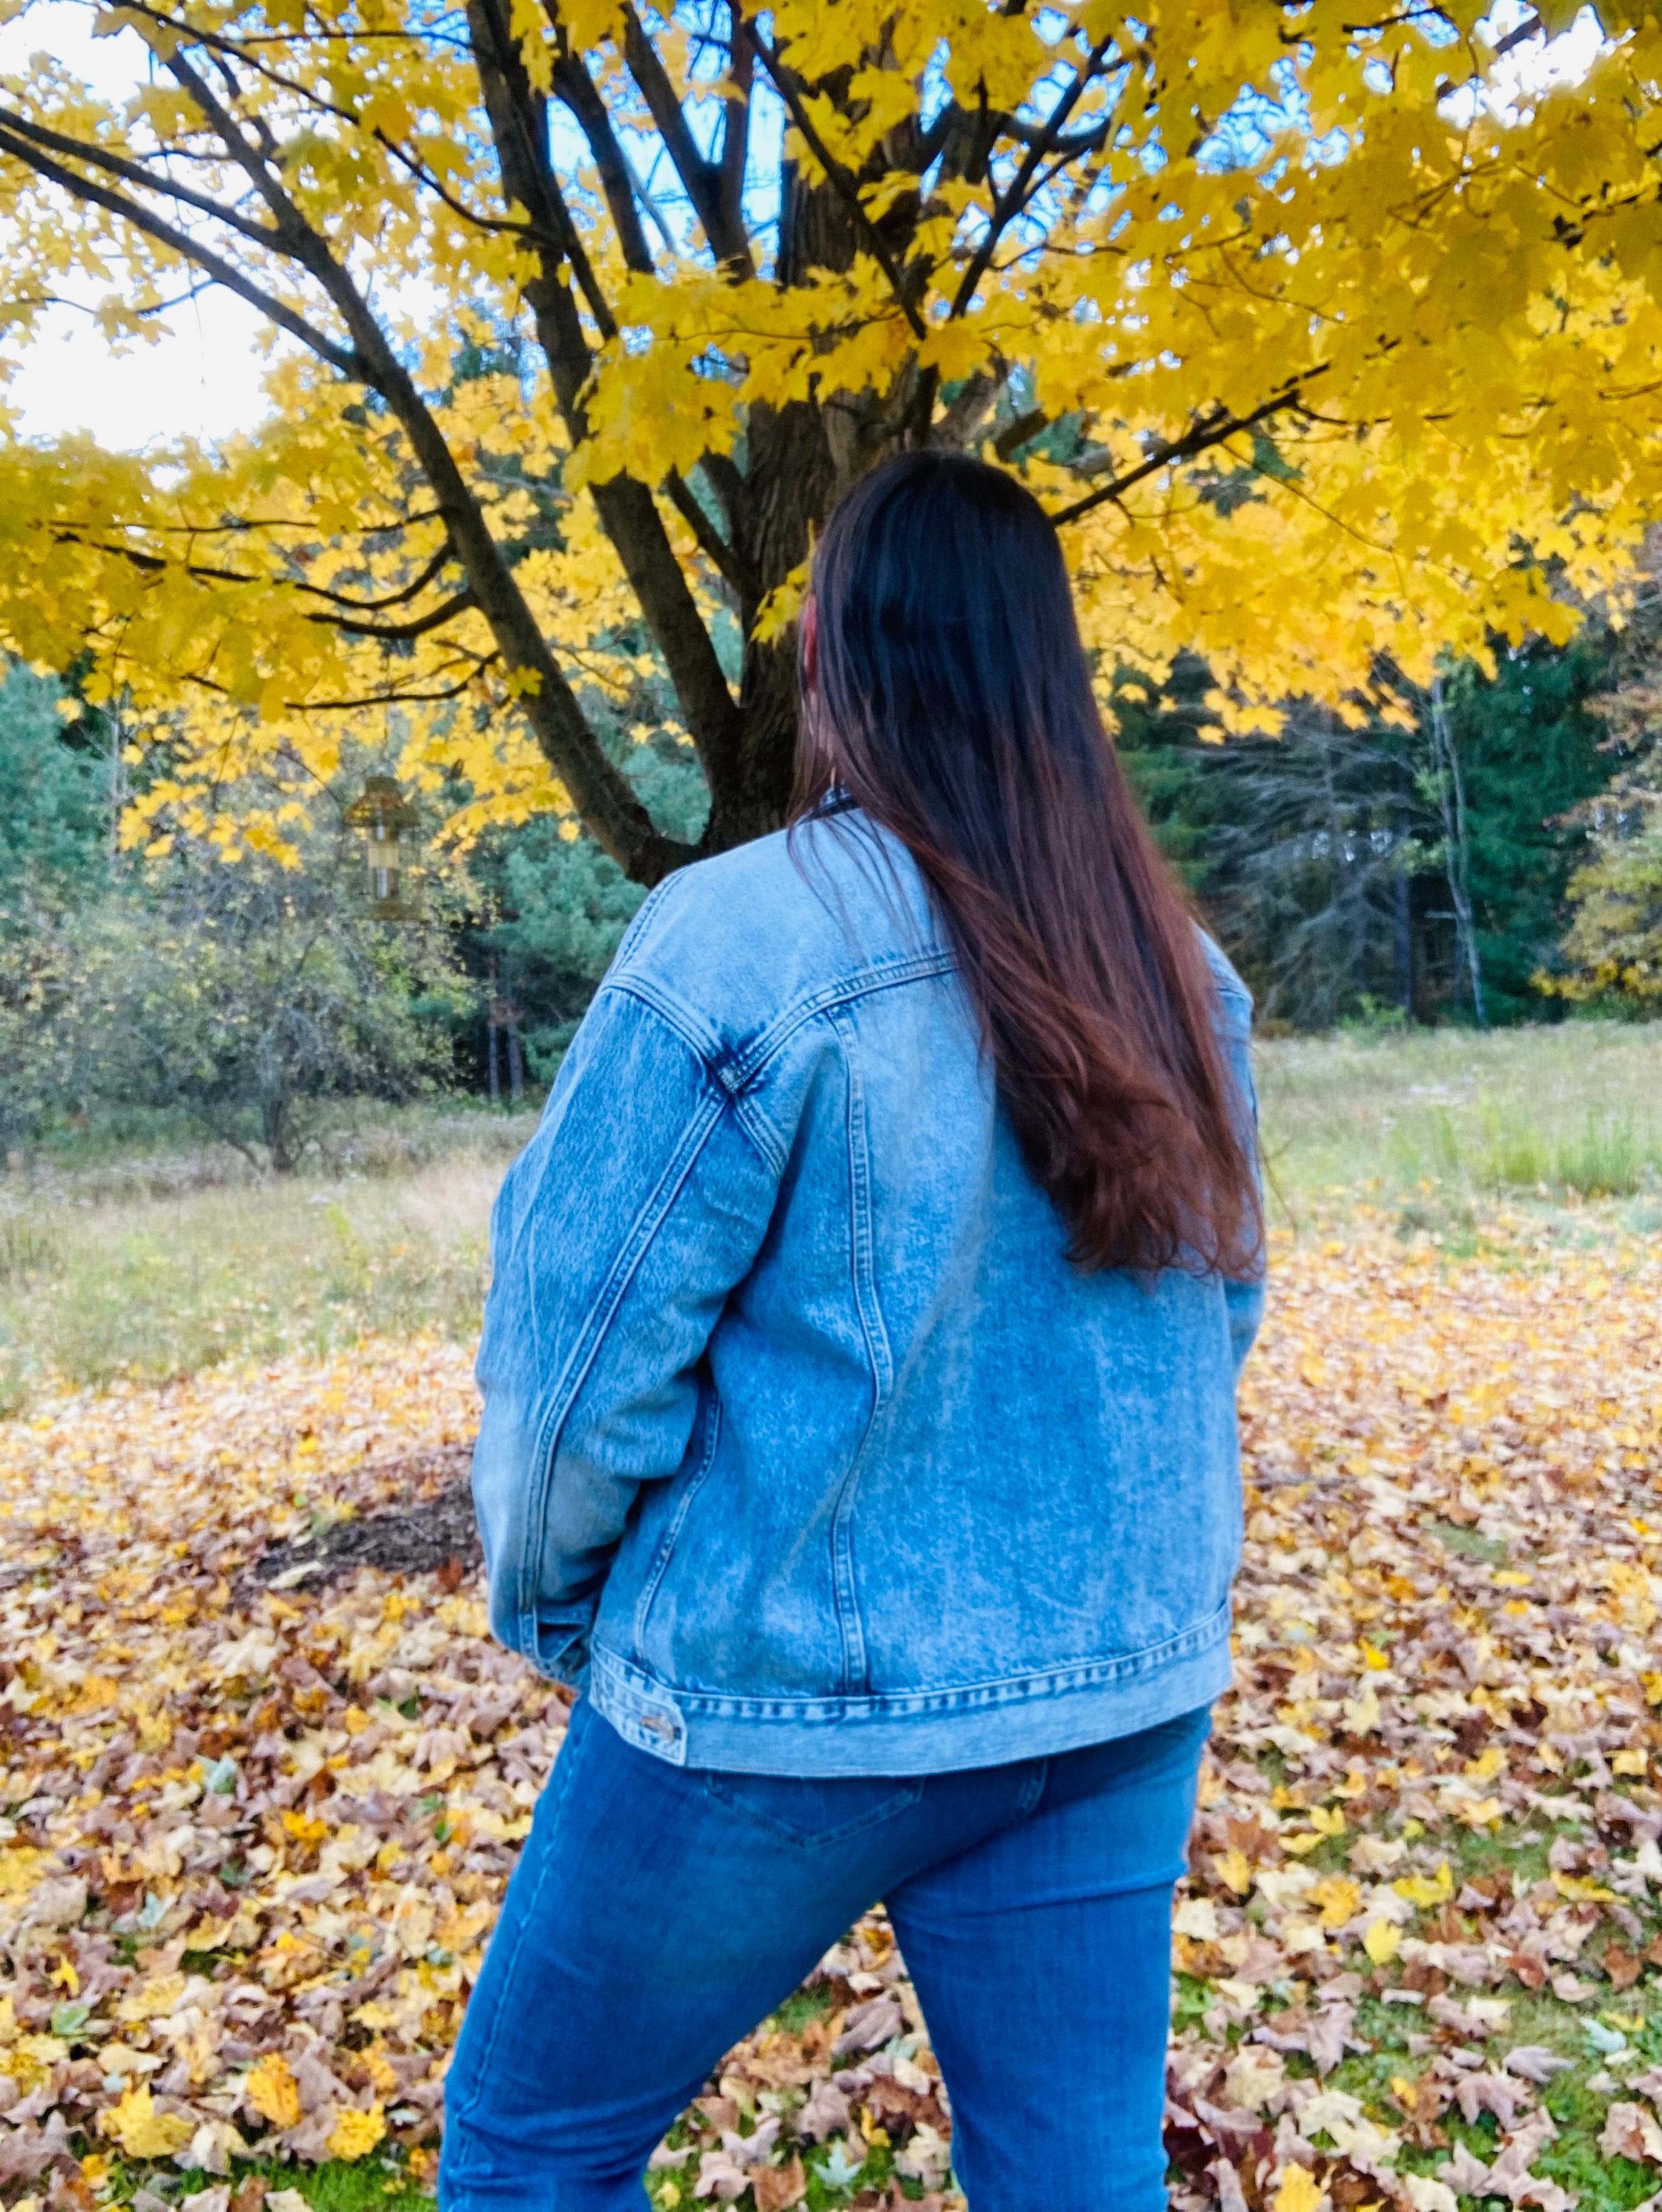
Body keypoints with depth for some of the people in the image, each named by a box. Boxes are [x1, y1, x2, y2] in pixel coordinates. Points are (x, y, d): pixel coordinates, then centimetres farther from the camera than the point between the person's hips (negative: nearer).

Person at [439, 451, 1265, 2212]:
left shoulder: (739, 943, -20)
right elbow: (1220, 1316, 9)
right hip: (1122, 1692, 6)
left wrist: (546, 1603, 4)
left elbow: (585, 1355, -15)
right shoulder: (1176, 969, 0)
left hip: (805, 1696, -5)